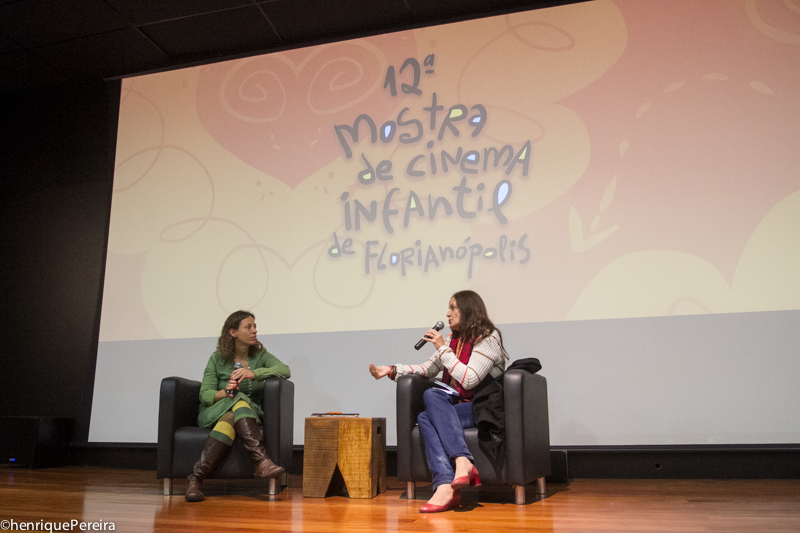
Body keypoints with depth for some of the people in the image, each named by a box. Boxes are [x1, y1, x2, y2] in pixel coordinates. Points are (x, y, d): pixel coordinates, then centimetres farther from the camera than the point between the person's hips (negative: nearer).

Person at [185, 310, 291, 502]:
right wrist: (225, 393, -25)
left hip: (249, 414, 2)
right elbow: (204, 394, -2)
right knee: (239, 400, -37)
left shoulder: (260, 355, 7)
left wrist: (253, 373, -27)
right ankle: (261, 461, -48)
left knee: (229, 420, -36)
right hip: (214, 413, -2)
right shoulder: (217, 359, 4)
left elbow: (285, 370, -12)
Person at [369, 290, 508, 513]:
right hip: (460, 406, 6)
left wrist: (443, 349, -12)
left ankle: (462, 462, -39)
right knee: (424, 418, -26)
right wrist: (391, 370, 9)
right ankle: (447, 486, -42)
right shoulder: (454, 339, 20)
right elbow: (427, 369, 19)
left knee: (432, 396, -29)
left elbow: (469, 380, -16)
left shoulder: (488, 338, -5)